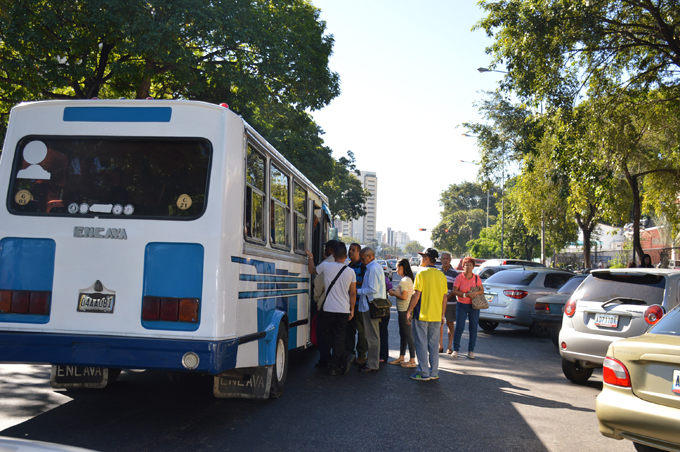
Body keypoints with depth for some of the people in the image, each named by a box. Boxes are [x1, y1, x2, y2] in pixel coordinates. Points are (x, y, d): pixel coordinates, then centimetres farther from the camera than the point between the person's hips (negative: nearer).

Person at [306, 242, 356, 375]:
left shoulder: (326, 266, -6)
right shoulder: (351, 272, 1)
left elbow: (312, 271, 15)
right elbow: (353, 293, 4)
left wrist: (311, 258, 29)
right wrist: (352, 310, 13)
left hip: (328, 309, -2)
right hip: (344, 310, 2)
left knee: (325, 332, 15)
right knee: (339, 336, 8)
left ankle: (343, 356, 7)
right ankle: (334, 366, 4)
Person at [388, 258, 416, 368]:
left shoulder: (404, 281, -17)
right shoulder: (409, 279, 13)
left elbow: (404, 297, -22)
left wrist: (393, 293, -8)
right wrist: (395, 291, 9)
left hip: (405, 310, -10)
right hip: (403, 310, 10)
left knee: (408, 335, -5)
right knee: (403, 334, 16)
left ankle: (412, 360, -1)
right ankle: (401, 358, 25)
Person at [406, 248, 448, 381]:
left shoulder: (422, 273, -11)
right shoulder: (441, 275, 6)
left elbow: (416, 295, -15)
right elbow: (444, 297, 9)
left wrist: (409, 311, -7)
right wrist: (442, 314, 18)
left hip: (422, 315, -5)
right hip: (436, 316, 6)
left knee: (421, 344, 2)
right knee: (434, 344, 12)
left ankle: (423, 373, 4)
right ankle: (434, 372, 16)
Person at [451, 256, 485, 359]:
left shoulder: (476, 278, 5)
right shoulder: (459, 277, -4)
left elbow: (482, 290, 8)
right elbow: (454, 291, -7)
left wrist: (475, 294, -13)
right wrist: (465, 295, -19)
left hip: (474, 306, 3)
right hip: (462, 305, -2)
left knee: (473, 328, 3)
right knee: (459, 328, -4)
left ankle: (471, 351, 13)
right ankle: (455, 349, 9)